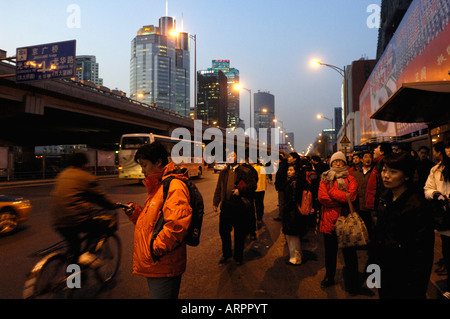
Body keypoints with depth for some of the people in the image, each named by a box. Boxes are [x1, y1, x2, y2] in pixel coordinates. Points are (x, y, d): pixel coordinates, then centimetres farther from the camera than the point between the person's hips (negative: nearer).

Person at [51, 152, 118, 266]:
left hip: (58, 223, 9)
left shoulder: (62, 175, 19)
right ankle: (88, 254, -2)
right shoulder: (87, 177, -3)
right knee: (106, 220, 7)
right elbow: (100, 196, 0)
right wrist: (114, 206, 17)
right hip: (77, 220, -8)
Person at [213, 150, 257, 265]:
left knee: (239, 233, 8)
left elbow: (253, 185, -8)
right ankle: (226, 254, 33)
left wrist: (240, 190, -17)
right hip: (226, 206, 5)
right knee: (223, 231, 11)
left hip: (240, 207, -4)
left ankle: (238, 256, 27)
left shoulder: (245, 171, -4)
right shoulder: (223, 172, 13)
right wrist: (215, 202, 9)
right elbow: (219, 188, 16)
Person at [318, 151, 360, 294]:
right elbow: (321, 197, -10)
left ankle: (353, 283, 23)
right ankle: (329, 277, 36)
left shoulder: (350, 179, 4)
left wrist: (332, 192, -15)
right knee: (330, 252, 17)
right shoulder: (325, 179, 7)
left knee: (349, 253, 7)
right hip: (329, 221, 2)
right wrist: (342, 199, -12)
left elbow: (351, 195, -16)